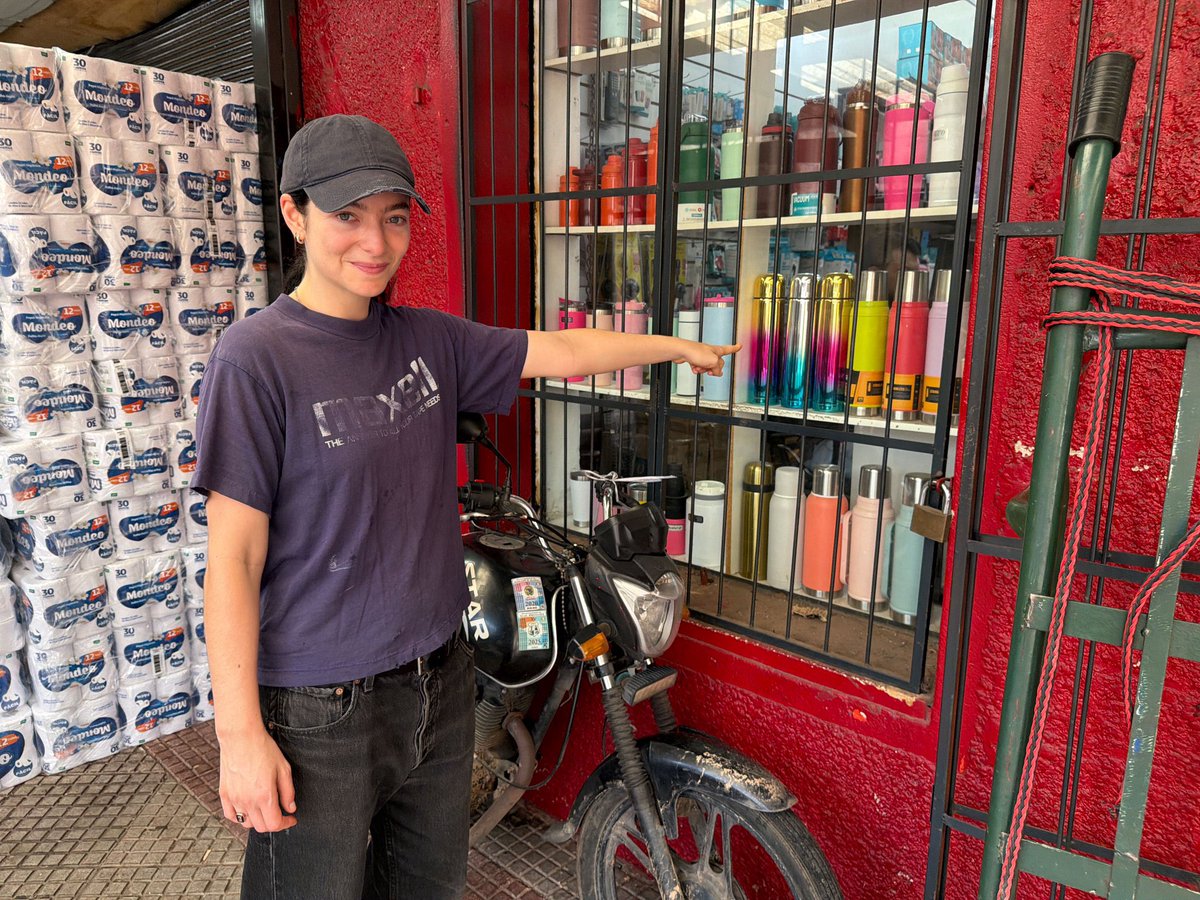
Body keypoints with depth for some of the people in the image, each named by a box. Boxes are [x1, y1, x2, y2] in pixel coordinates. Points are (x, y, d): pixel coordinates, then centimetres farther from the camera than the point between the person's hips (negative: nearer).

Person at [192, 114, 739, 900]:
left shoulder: (431, 340, 1)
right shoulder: (256, 358, -15)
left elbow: (559, 351, 11)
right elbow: (234, 561, -15)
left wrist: (679, 346, 18)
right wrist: (240, 734, -14)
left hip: (440, 680, 6)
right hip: (320, 709, -5)